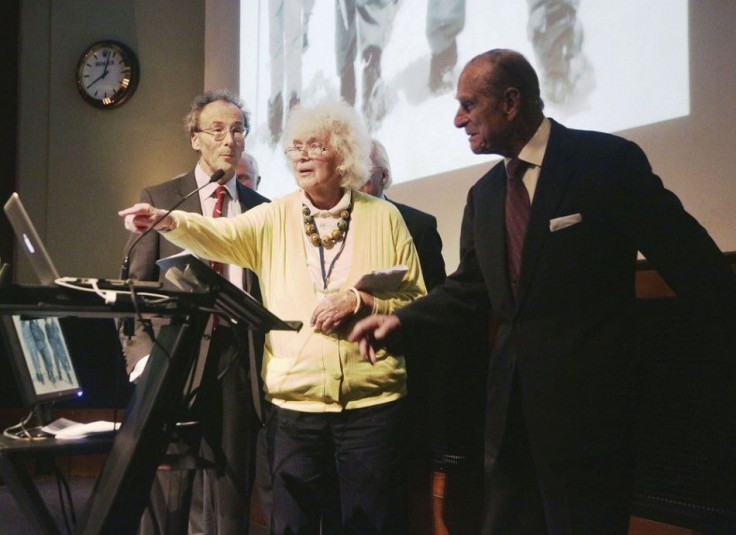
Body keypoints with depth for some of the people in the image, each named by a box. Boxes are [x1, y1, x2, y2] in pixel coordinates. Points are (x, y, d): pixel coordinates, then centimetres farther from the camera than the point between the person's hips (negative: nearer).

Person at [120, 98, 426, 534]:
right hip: (294, 404, 1)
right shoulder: (273, 219, 5)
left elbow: (416, 301, 4)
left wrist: (361, 300, -12)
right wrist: (167, 221, -32)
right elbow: (220, 235, -13)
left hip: (371, 404, -1)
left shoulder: (384, 218, 3)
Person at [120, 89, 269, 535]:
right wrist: (142, 357, -11)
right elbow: (135, 287, 1)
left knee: (230, 497, 7)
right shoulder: (159, 198, 5)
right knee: (166, 494, 1)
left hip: (239, 360, 2)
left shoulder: (262, 209, 12)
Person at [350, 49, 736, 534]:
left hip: (588, 400, -7)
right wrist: (401, 321, -1)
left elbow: (687, 258, -10)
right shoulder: (485, 194, 12)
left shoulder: (608, 161, -9)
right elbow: (468, 290, 13)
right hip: (513, 400, 7)